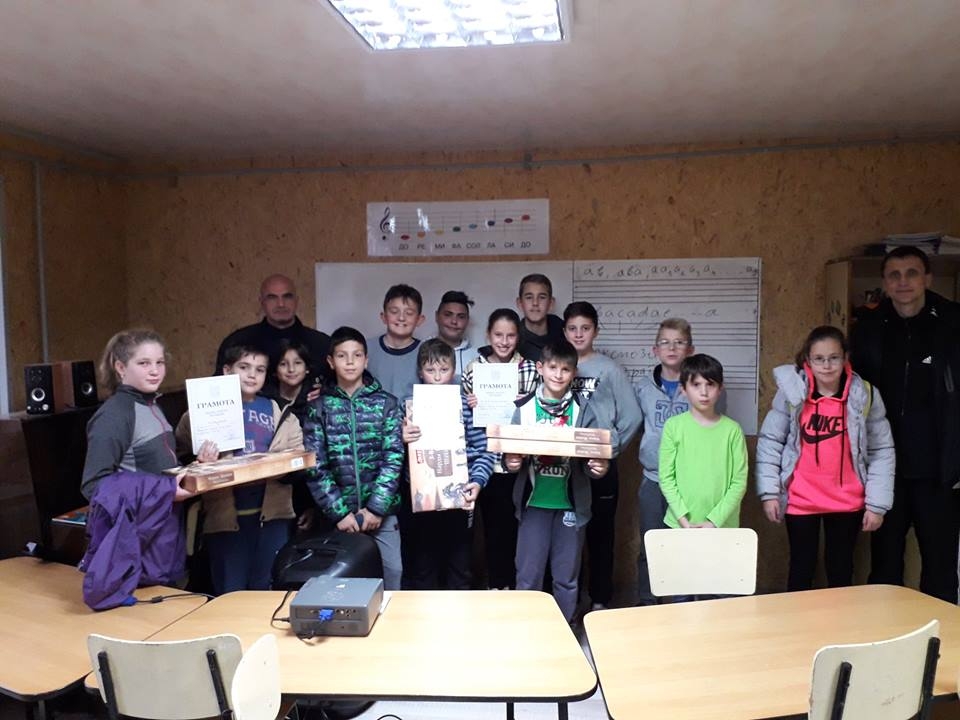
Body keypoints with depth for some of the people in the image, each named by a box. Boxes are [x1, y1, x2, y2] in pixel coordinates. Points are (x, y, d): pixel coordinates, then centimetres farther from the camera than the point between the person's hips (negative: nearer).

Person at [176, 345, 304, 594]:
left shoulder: (278, 411, 8)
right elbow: (183, 454, 2)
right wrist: (202, 463, -18)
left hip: (271, 511, 2)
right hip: (225, 514, -2)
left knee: (269, 591, 13)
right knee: (230, 595, 9)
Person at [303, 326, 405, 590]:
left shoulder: (386, 403, 2)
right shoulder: (319, 406, 2)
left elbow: (394, 458, -4)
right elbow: (315, 466, -3)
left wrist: (376, 507, -12)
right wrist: (339, 511, -10)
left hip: (381, 510, 0)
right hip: (339, 513, 0)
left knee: (391, 572, 3)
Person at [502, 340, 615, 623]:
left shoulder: (584, 409, -3)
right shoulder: (525, 407, 0)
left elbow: (595, 455, 0)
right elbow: (510, 451, 3)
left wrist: (599, 467, -21)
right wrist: (509, 462, -19)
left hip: (571, 503, 0)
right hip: (533, 502, 0)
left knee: (567, 576, 12)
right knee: (528, 575, 8)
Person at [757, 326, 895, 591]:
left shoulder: (865, 395, -7)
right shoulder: (791, 392, -10)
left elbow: (882, 451, -2)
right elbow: (770, 441, -4)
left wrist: (877, 503, -4)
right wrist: (769, 492, -8)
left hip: (848, 502, 1)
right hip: (800, 500, -1)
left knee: (841, 569, 15)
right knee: (802, 568, 11)